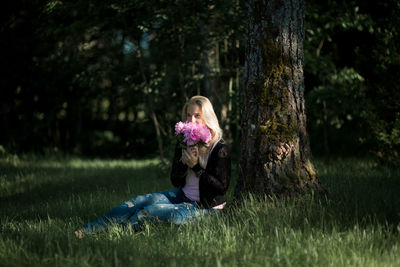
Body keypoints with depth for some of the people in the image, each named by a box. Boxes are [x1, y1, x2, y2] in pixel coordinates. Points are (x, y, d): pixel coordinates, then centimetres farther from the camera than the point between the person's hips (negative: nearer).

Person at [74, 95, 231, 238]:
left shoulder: (219, 148, -16)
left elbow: (222, 187, -17)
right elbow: (175, 181, 4)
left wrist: (196, 167, -22)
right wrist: (184, 161, -17)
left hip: (205, 207, -7)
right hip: (182, 196, 7)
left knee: (151, 210, -25)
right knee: (139, 202, -12)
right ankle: (87, 231, -14)